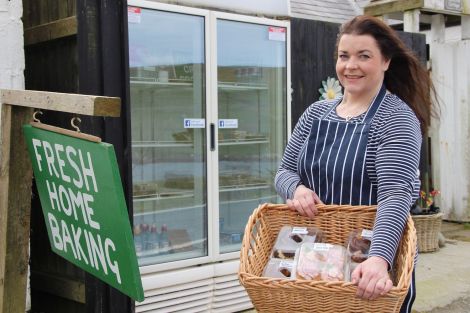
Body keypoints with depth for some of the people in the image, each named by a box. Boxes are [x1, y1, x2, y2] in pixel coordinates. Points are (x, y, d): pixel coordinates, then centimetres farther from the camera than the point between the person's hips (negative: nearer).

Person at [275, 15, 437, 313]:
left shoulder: (397, 118, -12)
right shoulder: (316, 113, 4)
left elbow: (395, 195, -24)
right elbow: (285, 172, 8)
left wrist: (379, 258, -39)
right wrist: (297, 189, -16)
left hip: (371, 266, -4)